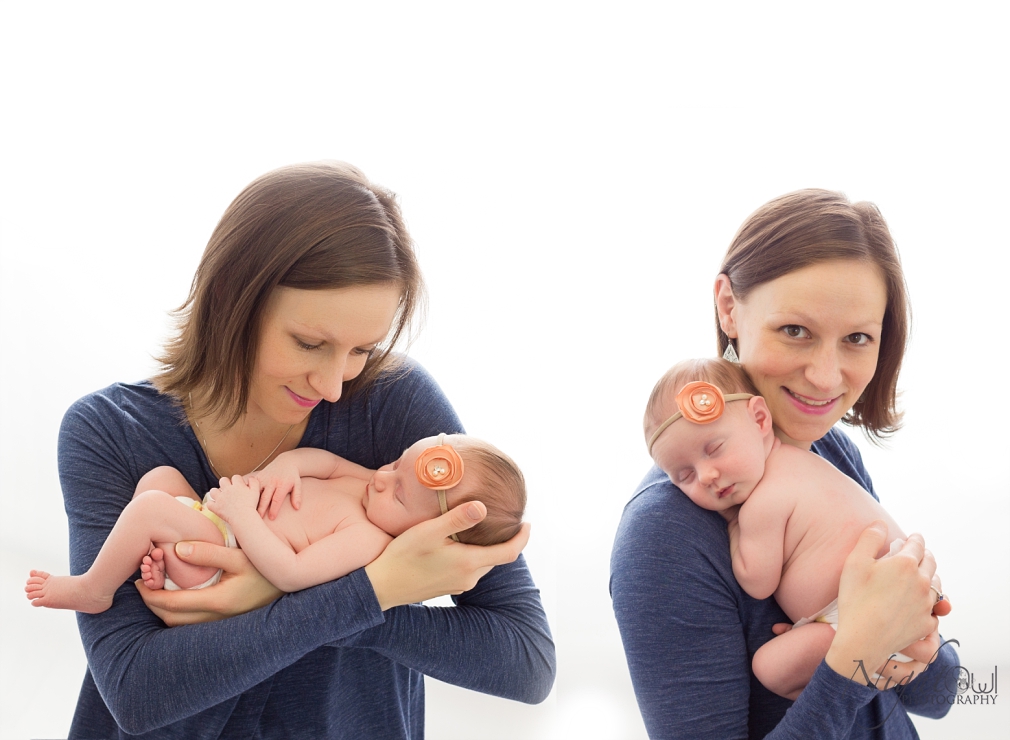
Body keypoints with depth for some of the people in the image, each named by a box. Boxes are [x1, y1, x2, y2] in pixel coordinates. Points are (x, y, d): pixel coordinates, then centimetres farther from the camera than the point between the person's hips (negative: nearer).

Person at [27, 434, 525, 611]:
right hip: (225, 521, 9)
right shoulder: (374, 488, -3)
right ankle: (160, 559, 5)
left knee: (149, 507, -24)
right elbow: (320, 459, 9)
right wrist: (283, 465, -13)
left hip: (220, 568, -9)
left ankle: (93, 590, -2)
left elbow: (291, 573, -35)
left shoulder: (368, 540, -30)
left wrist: (242, 513, -29)